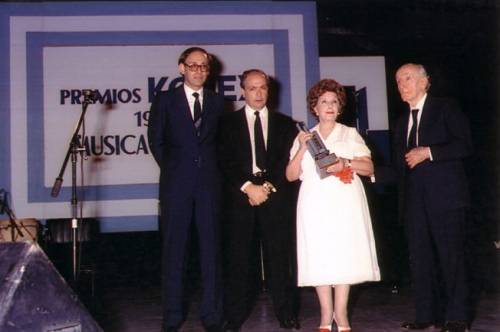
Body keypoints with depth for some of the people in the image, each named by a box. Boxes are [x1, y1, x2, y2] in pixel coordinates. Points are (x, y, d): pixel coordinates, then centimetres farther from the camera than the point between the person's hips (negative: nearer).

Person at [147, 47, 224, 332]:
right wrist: (173, 169, 6)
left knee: (211, 250, 3)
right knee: (174, 251, 3)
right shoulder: (165, 100, 6)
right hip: (176, 185, -1)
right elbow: (156, 141, 9)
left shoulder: (217, 102, 11)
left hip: (209, 184, 1)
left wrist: (210, 168, 5)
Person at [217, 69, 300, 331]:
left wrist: (267, 187, -7)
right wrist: (248, 187, -11)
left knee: (279, 257, 2)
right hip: (239, 196, -1)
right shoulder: (228, 123, 11)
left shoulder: (284, 123, 14)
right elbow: (225, 162, 1)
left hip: (275, 198, 1)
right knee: (238, 258, 0)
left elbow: (288, 162, 6)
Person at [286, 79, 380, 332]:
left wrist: (346, 163, -13)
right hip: (316, 205, 1)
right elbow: (291, 175, 7)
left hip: (345, 203, -1)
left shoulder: (350, 134, 13)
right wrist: (301, 149, -6)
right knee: (320, 257, -3)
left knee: (344, 254, -5)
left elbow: (369, 168, 4)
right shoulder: (304, 137, 15)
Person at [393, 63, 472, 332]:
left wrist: (428, 152, -14)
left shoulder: (445, 109, 2)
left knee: (450, 256, -4)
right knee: (420, 259, 6)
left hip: (445, 196, -6)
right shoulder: (402, 122, 20)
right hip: (414, 199, 6)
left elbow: (464, 145, -8)